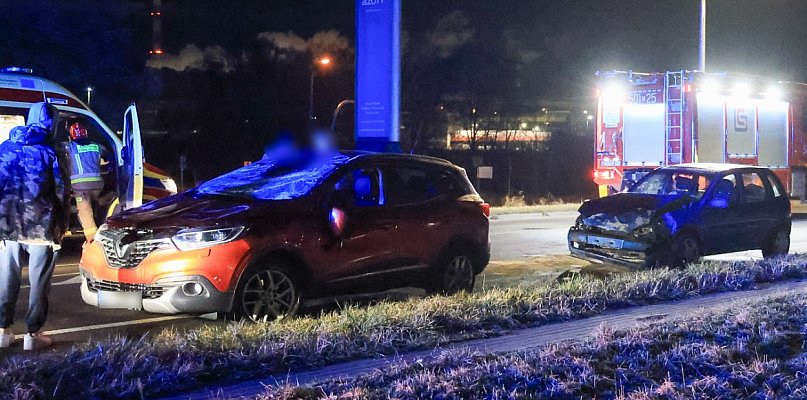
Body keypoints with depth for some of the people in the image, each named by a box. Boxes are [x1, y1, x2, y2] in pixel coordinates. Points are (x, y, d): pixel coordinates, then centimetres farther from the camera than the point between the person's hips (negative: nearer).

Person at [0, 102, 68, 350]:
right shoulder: (48, 152, -3)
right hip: (40, 226, -4)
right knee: (39, 281, 4)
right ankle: (33, 334, 3)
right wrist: (61, 225, 5)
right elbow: (59, 192, -3)